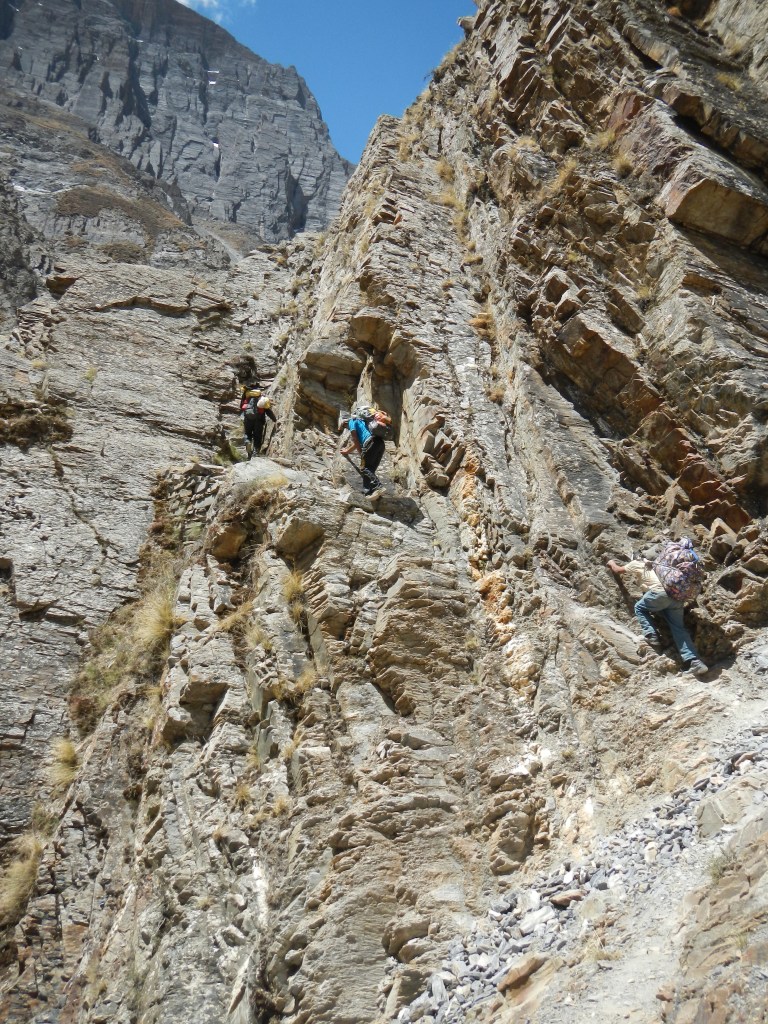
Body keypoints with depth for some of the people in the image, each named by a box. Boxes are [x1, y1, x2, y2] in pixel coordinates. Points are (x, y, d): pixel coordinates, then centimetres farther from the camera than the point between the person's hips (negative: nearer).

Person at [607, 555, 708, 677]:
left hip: (661, 592, -6)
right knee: (678, 627, 7)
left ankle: (652, 637, 3)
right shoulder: (651, 566, 36)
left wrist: (611, 563, 54)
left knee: (639, 608, 20)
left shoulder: (635, 564, 20)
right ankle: (694, 661, -7)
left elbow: (617, 570, 35)